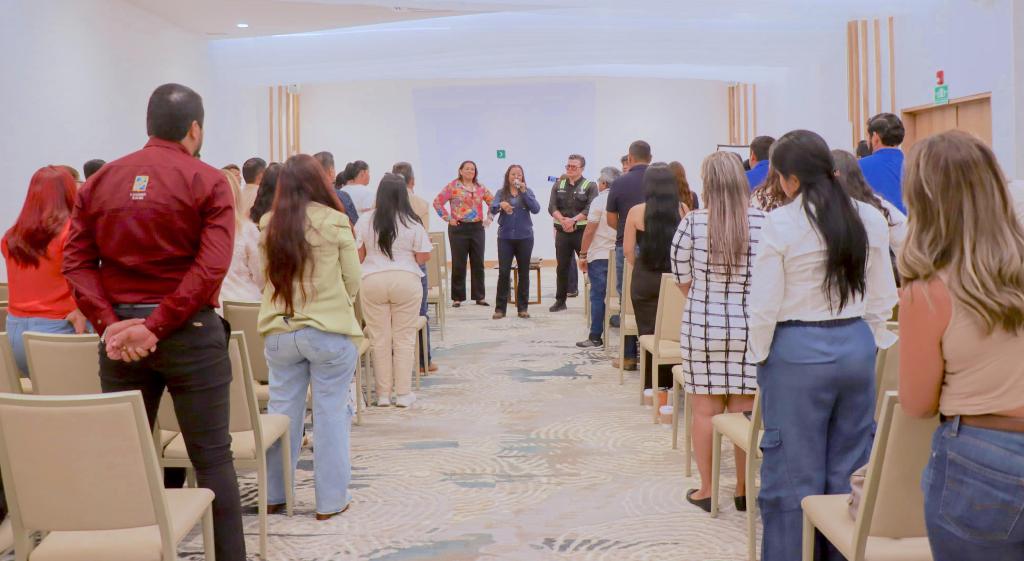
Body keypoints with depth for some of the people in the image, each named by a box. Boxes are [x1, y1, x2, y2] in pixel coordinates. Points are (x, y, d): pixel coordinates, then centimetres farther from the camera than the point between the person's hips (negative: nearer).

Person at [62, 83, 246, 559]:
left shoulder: (99, 182, 9)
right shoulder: (208, 182, -5)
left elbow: (76, 262, 0)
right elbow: (211, 267, -17)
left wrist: (109, 324, -7)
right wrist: (158, 325, -15)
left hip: (120, 333, 4)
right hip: (190, 331, -4)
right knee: (212, 457, 4)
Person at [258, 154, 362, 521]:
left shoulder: (268, 226, 0)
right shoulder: (335, 222, -9)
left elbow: (266, 278, 12)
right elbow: (353, 282, -1)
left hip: (279, 332, 4)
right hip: (330, 332, -3)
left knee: (282, 412, 13)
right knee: (330, 414, 5)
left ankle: (273, 495, 24)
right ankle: (330, 500, 12)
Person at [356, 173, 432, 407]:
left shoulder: (365, 220, -1)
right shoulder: (412, 223, -5)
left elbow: (358, 256, 4)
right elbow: (423, 257, -3)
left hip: (372, 281, 1)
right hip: (406, 281, -1)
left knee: (380, 339, 7)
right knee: (404, 339, 7)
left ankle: (383, 394, 13)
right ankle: (403, 393, 11)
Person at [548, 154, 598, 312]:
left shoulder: (590, 186, 1)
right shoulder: (558, 185, 12)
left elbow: (590, 209, -12)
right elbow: (552, 207, 1)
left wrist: (573, 220, -20)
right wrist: (563, 221, -15)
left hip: (582, 231, -3)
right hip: (562, 232, 4)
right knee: (562, 267, 9)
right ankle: (560, 300, 17)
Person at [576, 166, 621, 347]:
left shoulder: (599, 201, -9)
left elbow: (589, 230, -11)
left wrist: (582, 255, -4)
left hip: (599, 256, -5)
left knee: (597, 296, 0)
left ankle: (595, 337, 1)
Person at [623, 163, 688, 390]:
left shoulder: (637, 212, -6)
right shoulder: (683, 210, -3)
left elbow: (628, 250, -1)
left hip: (645, 278, -1)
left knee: (649, 332, 6)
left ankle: (653, 385, 10)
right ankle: (670, 381, 17)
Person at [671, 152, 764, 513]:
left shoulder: (692, 224, -9)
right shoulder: (764, 223, -7)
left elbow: (683, 282, 0)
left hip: (702, 327, -1)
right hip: (749, 328, 1)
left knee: (705, 410, 7)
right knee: (745, 409, 10)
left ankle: (706, 490, 18)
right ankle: (744, 489, 21)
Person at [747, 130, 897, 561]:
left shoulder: (781, 224, -13)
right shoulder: (871, 219, 1)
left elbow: (764, 306, -11)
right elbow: (883, 297, 7)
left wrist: (759, 355, 3)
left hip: (799, 352, -5)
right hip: (857, 348, 5)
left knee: (795, 475, 6)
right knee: (846, 471, 15)